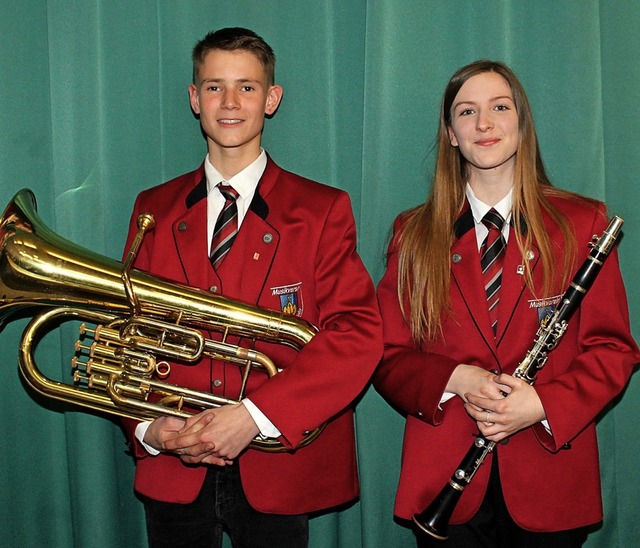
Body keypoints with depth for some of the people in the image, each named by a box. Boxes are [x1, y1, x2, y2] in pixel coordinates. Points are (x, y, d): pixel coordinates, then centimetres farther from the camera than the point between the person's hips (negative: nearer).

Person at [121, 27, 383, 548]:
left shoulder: (322, 210, -3)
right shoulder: (154, 209, 7)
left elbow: (358, 333, -13)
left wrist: (255, 415, -22)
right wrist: (147, 427, -9)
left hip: (277, 467, -2)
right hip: (173, 470, 2)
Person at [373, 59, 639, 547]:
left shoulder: (582, 223, 1)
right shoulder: (414, 234, 3)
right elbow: (388, 356, 3)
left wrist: (544, 403, -17)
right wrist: (454, 380, -17)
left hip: (551, 477, 0)